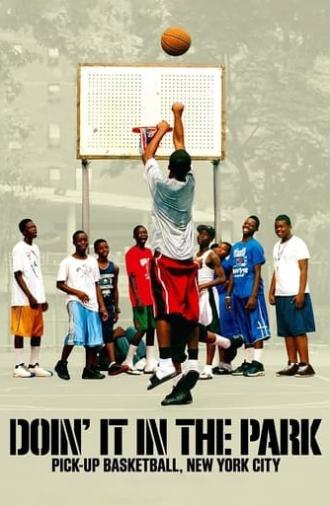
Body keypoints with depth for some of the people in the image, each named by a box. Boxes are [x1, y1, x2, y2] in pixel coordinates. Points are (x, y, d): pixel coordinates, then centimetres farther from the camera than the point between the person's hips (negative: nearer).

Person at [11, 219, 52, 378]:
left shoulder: (35, 248, 16)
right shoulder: (19, 248, -7)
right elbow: (18, 275, -12)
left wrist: (43, 298, 15)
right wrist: (30, 296, -17)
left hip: (37, 298, 8)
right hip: (23, 299, -8)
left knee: (37, 332, 7)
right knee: (21, 331, -3)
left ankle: (34, 365, 13)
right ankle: (19, 367, 0)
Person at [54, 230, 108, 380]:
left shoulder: (93, 261, 16)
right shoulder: (67, 262, 1)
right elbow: (60, 284, -1)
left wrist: (102, 306, 10)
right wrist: (77, 292, -13)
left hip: (92, 304, 5)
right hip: (75, 302, -5)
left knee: (94, 339, 2)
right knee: (76, 333, -22)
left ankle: (89, 370, 13)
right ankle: (62, 364, -7)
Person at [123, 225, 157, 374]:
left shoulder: (149, 252, 14)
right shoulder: (131, 253, -9)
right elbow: (132, 277, -13)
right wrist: (137, 298, -18)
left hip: (151, 297, 8)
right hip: (140, 299, -8)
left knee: (151, 328, 6)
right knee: (142, 329, -9)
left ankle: (150, 363, 9)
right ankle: (128, 362, 1)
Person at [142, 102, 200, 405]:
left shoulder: (160, 184, -8)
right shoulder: (189, 183, 2)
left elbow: (147, 156, 9)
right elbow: (181, 145, 14)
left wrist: (161, 130, 23)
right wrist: (178, 116, 23)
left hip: (165, 258, -4)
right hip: (187, 258, 4)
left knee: (165, 311, -7)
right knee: (190, 312, 6)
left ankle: (166, 363, -15)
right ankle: (193, 364, 8)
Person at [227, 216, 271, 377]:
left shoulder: (255, 246, -5)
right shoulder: (235, 247, 16)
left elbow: (257, 273, -11)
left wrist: (253, 296, -17)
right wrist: (228, 294, 14)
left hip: (251, 293, -7)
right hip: (238, 294, 8)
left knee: (256, 329, -5)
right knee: (245, 331, 11)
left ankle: (257, 363, -5)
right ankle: (248, 362, 17)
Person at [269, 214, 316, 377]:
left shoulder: (298, 244, -4)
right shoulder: (277, 246, 17)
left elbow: (304, 270, -10)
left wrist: (301, 293, -17)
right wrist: (271, 292, 11)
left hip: (295, 295, -7)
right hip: (281, 295, 7)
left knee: (298, 330, -8)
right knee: (287, 332, 5)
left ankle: (305, 364, -6)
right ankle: (293, 364, 8)